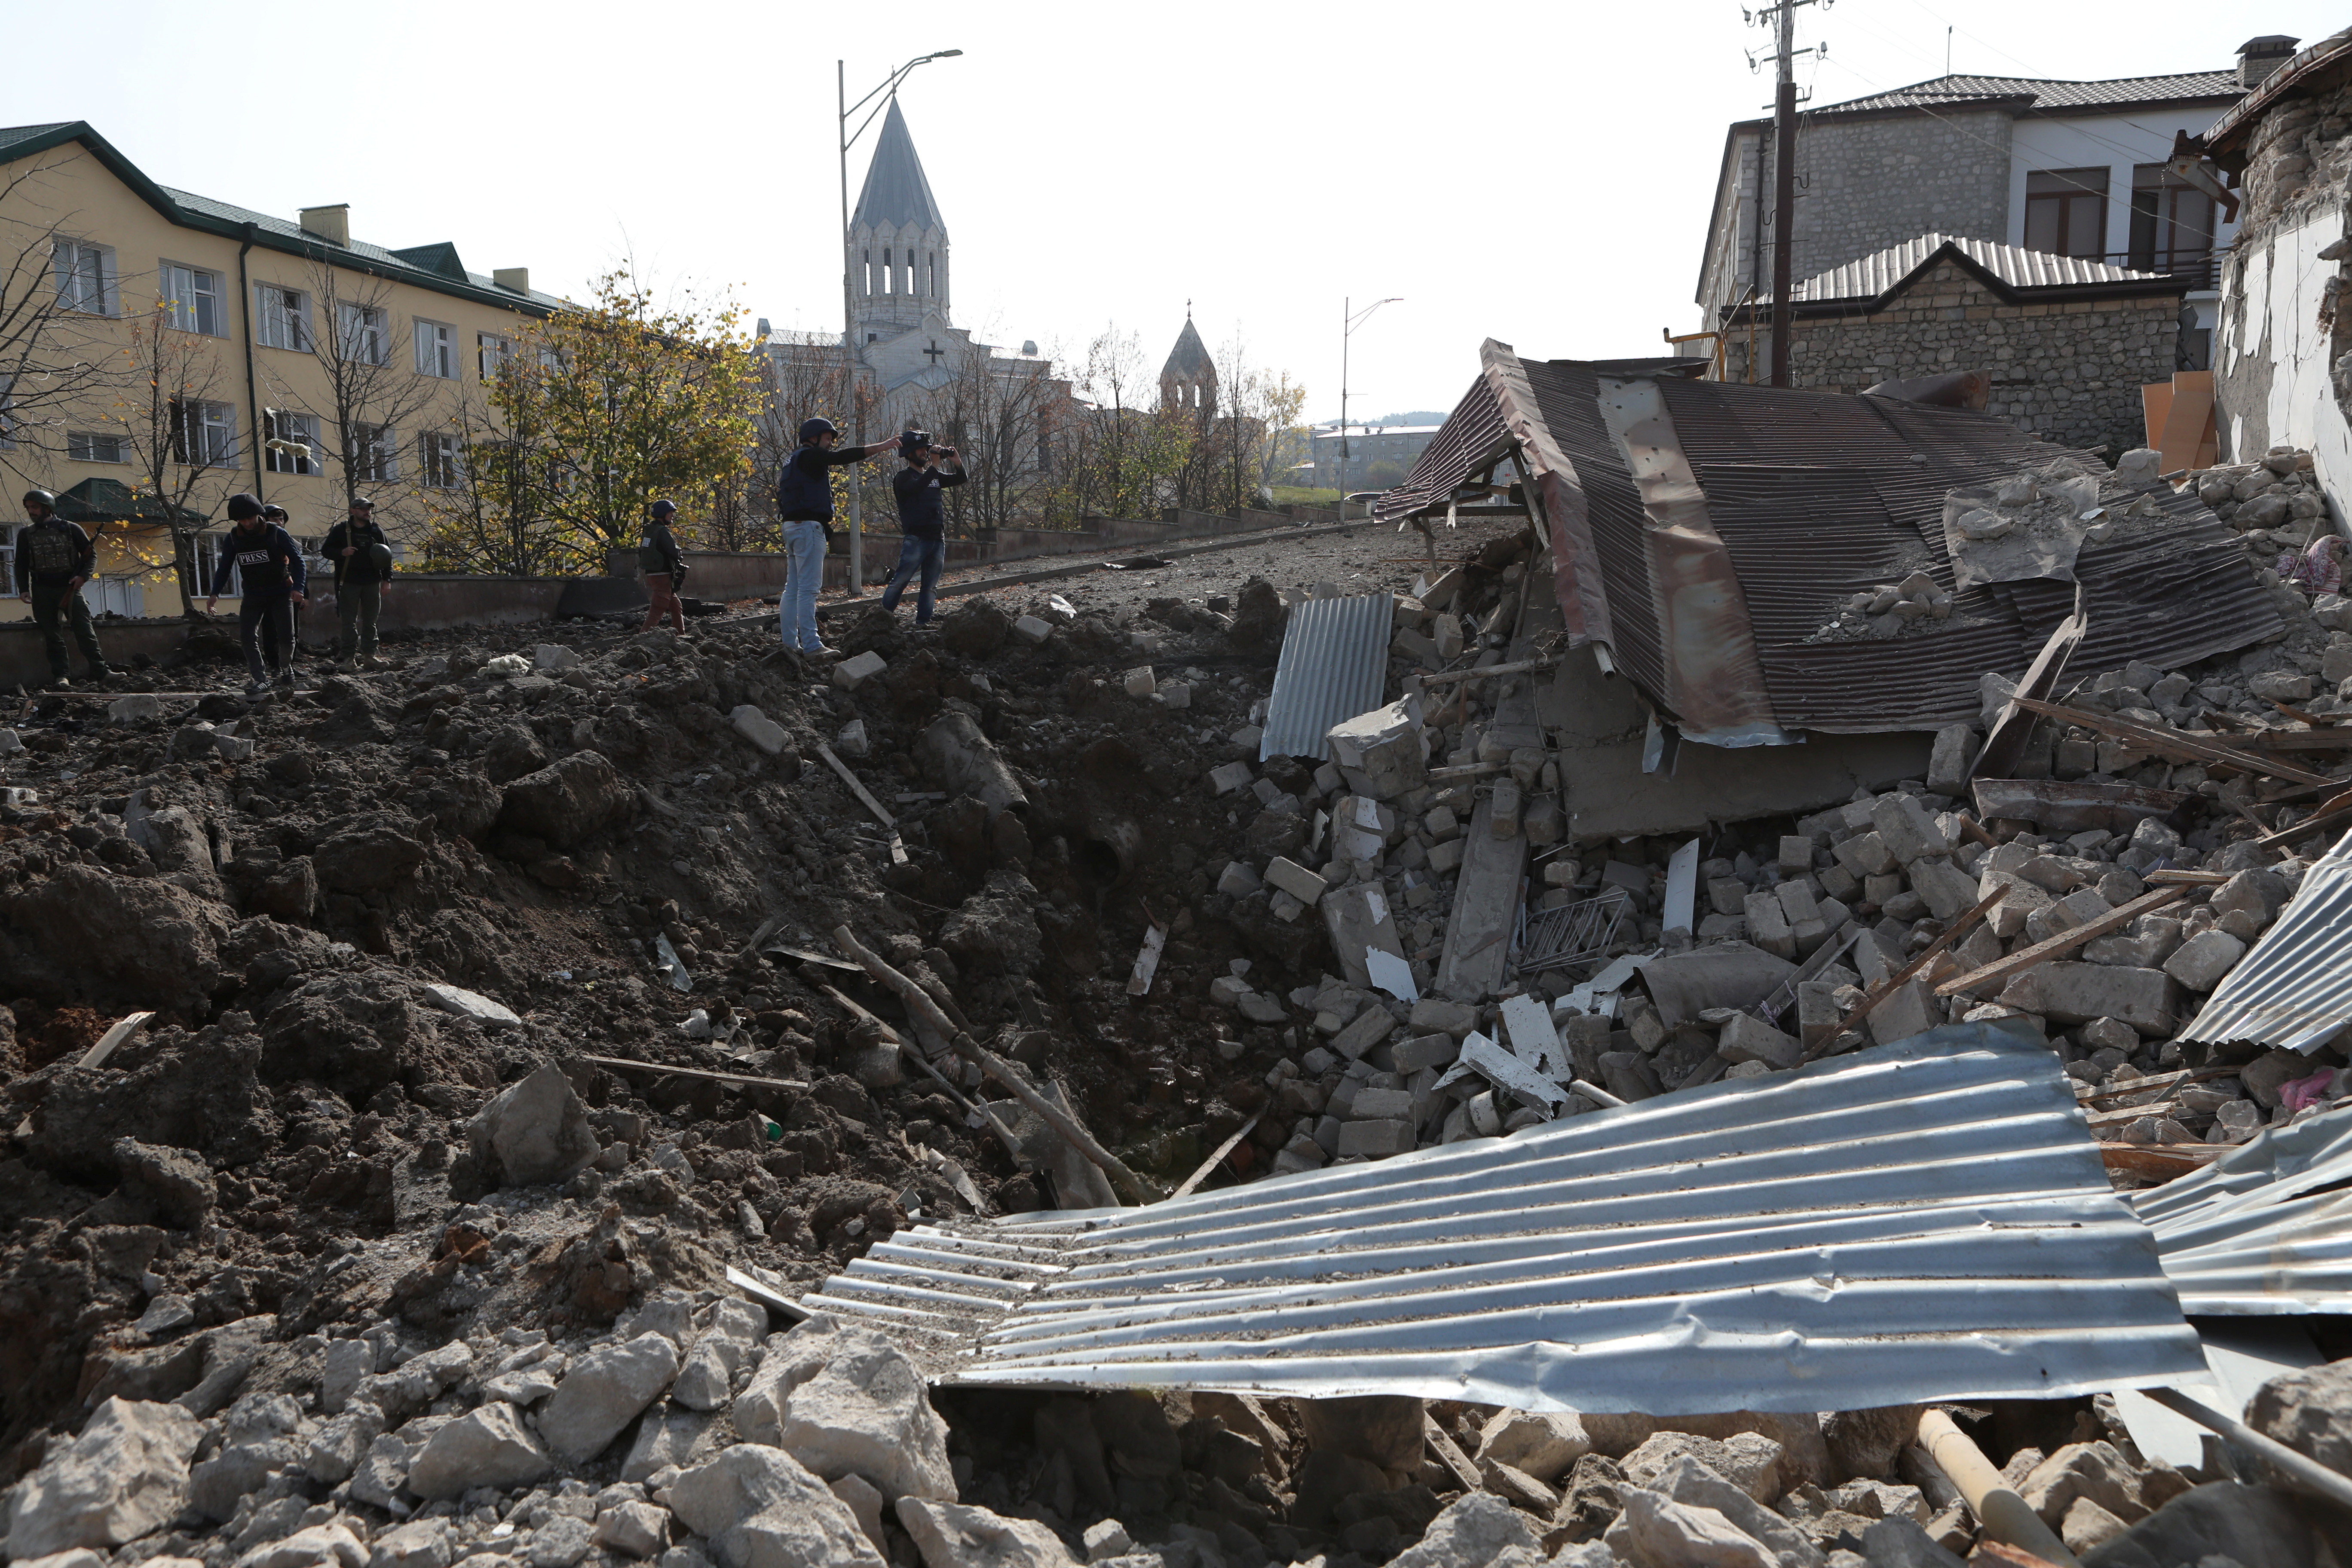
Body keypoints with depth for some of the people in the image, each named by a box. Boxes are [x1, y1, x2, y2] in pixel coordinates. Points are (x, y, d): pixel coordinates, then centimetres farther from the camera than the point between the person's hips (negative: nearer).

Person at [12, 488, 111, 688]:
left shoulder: (71, 529, 4)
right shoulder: (26, 534, 11)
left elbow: (91, 554, 6)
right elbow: (21, 565, 12)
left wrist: (83, 576, -9)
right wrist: (23, 589, 0)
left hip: (70, 587, -2)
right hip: (42, 591, 2)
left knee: (84, 630, -8)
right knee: (53, 634, -1)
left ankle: (100, 672, -11)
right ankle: (61, 675, -1)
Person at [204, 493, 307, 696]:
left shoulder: (276, 533, -11)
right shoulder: (233, 539, -2)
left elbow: (297, 559, -9)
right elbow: (224, 567, 7)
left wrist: (298, 588, -22)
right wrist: (215, 594, -3)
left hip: (281, 593, -3)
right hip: (253, 594, 3)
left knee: (286, 636, -8)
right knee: (248, 636, -12)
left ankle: (286, 667, 21)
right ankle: (260, 678, -7)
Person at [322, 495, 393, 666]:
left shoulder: (377, 531, 10)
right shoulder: (341, 530, 2)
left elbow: (387, 556, 13)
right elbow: (325, 550, 6)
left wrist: (387, 580, 6)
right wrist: (342, 552, -14)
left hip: (372, 583, 3)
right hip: (349, 583, -2)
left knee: (370, 621, 6)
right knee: (349, 621, -3)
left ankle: (369, 654, 11)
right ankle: (349, 655, -1)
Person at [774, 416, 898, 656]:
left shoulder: (794, 460, 24)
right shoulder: (810, 456, -8)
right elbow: (842, 457, -16)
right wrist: (881, 447, -14)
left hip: (792, 527, 11)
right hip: (808, 526, -11)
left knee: (794, 587, 10)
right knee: (808, 587, -13)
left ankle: (790, 643, 11)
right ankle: (811, 645, -15)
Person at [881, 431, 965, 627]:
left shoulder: (934, 475, 19)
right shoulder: (903, 477, -2)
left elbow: (960, 479, 19)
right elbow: (916, 487, -22)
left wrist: (957, 462, -1)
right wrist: (934, 465, -21)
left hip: (938, 539, 7)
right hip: (916, 539, -7)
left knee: (930, 586, 6)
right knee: (900, 581, -9)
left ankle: (923, 622, 10)